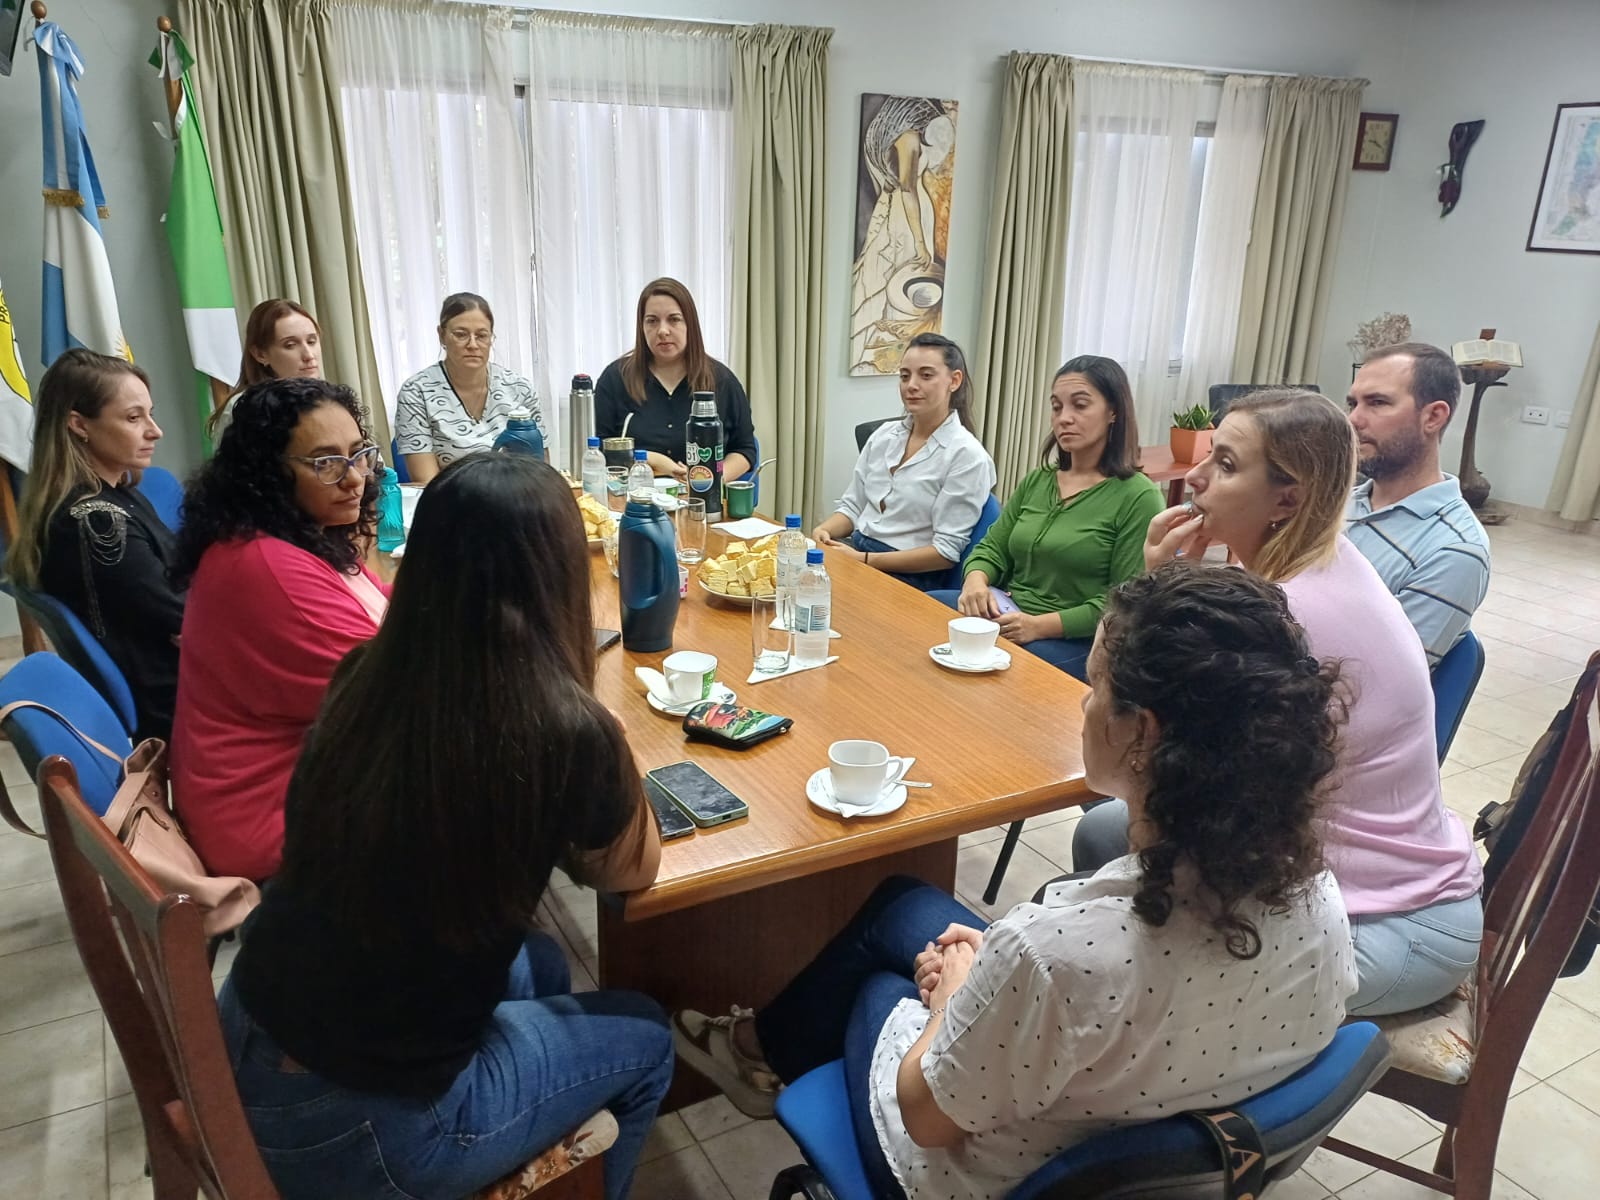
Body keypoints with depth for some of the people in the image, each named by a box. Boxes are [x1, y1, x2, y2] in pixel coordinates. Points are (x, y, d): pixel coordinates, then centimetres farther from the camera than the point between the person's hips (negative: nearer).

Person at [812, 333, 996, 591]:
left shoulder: (966, 455, -8)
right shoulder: (884, 435, 12)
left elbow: (947, 551, -12)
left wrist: (864, 559, -17)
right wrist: (823, 531, -6)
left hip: (910, 578, -6)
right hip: (854, 553, 6)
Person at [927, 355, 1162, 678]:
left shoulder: (1138, 497, -7)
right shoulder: (1036, 480, 14)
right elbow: (993, 548, 14)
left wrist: (1040, 626, -22)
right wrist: (976, 581, -11)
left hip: (1075, 644, -6)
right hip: (1006, 617, 6)